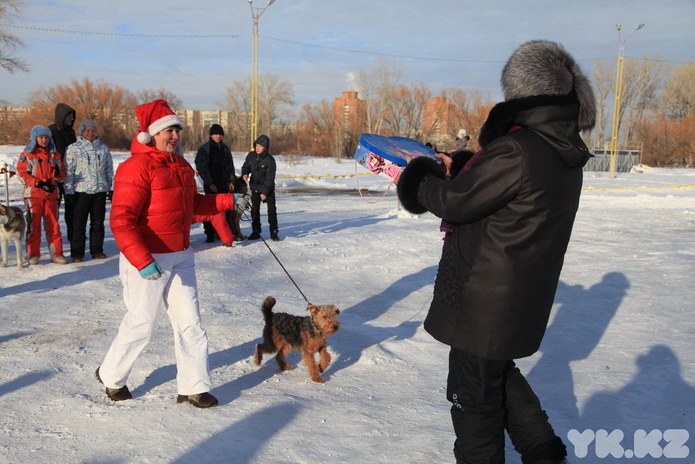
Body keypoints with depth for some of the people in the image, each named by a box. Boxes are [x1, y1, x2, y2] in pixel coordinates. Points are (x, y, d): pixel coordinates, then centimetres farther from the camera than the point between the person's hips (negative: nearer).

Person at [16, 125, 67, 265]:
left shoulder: (54, 155, 14)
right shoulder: (27, 155, 2)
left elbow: (62, 174, 14)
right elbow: (22, 173, -5)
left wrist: (58, 174, -11)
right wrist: (40, 183, -15)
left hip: (51, 194, 3)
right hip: (33, 194, -3)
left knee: (53, 225, 3)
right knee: (34, 224, 0)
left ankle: (56, 253, 8)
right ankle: (33, 255, 8)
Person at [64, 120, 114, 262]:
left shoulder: (103, 148, 11)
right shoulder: (73, 148, 1)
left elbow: (109, 170, 15)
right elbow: (68, 171, -1)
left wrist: (111, 188, 10)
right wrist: (69, 192, -6)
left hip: (100, 190, 3)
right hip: (81, 191, -3)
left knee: (98, 222, 9)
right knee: (79, 223, 1)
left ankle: (97, 250, 19)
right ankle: (77, 253, 8)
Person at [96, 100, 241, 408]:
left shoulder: (180, 164, 11)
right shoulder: (137, 167, -17)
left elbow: (192, 203, 23)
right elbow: (121, 220, -23)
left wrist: (225, 201, 9)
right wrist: (142, 261, -30)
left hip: (181, 258, 8)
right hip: (147, 260, -7)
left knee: (190, 322, 7)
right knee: (141, 324, 7)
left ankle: (193, 387, 17)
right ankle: (111, 376, 33)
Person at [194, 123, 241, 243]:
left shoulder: (225, 148, 11)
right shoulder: (204, 149, -5)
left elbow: (230, 166, 17)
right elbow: (202, 167, -9)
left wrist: (231, 181, 8)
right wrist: (210, 183, -14)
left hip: (224, 184, 4)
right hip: (211, 184, -4)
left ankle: (231, 232, 10)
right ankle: (210, 234, 7)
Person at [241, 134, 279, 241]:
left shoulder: (270, 160, -17)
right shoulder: (251, 155, -5)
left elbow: (270, 178, -16)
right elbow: (246, 166, 11)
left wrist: (265, 192, -19)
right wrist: (245, 173, -13)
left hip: (268, 188, -4)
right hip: (255, 187, 4)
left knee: (272, 210, -3)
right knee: (255, 210, 7)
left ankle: (274, 232, 5)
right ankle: (256, 231, 18)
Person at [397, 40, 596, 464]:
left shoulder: (516, 151, -26)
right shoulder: (564, 153, 3)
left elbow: (454, 202, -18)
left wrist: (418, 180, -1)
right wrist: (456, 169, 7)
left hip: (486, 299, -9)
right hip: (524, 297, 9)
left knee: (473, 391, 10)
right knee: (499, 372, 30)